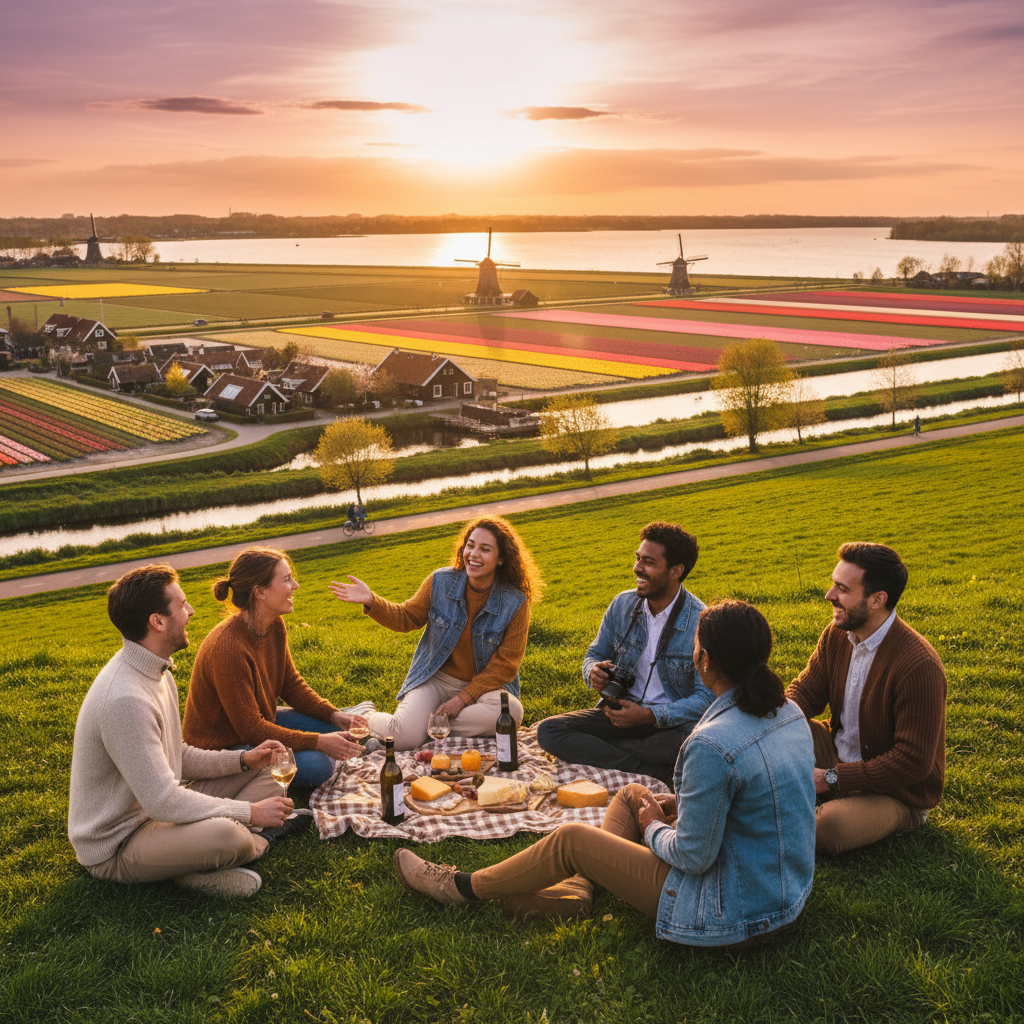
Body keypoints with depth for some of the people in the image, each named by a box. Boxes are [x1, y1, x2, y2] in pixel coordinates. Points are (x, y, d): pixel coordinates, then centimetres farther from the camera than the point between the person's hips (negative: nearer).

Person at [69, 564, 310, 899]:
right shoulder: (125, 699, -28)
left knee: (265, 770, 11)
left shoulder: (156, 672, 6)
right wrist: (250, 812, -21)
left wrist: (244, 759, 1)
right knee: (223, 835, -37)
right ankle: (259, 837, -2)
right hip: (116, 845, -10)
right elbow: (162, 802, -29)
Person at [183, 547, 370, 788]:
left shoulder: (275, 626, -4)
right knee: (316, 765, -27)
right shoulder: (228, 647, -31)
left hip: (260, 721, 9)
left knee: (349, 724, 2)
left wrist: (335, 715, -8)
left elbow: (291, 685, 7)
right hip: (224, 745, -9)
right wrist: (318, 742, -29)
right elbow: (251, 730, -28)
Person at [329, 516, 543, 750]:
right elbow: (407, 618, 7)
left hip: (483, 684, 0)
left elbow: (506, 663, -9)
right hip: (436, 679, 0)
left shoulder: (515, 603, -12)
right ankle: (370, 719, 9)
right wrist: (371, 601, -12)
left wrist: (464, 698, -16)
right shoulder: (440, 582, -6)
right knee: (404, 737, -26)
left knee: (511, 713, -34)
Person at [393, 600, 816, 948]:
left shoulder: (712, 745, -31)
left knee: (571, 839, 2)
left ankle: (464, 887, 23)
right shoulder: (788, 712, -2)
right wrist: (682, 804, 9)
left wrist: (653, 829, -2)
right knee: (631, 794, 19)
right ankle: (574, 890, 22)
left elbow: (693, 856, -23)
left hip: (735, 912, -8)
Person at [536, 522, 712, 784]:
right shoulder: (622, 605, 2)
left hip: (674, 722, -5)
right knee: (548, 731, -18)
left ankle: (597, 752, -20)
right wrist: (594, 672, -12)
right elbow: (595, 654, 14)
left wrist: (650, 716, -25)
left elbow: (707, 697, -15)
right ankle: (653, 772, -23)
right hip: (622, 709, 6)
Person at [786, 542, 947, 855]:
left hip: (897, 791, -7)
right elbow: (805, 690, 5)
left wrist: (830, 779, -26)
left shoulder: (919, 667, -30)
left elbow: (913, 762, -27)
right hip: (838, 755, 7)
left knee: (830, 829, -33)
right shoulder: (837, 634, -6)